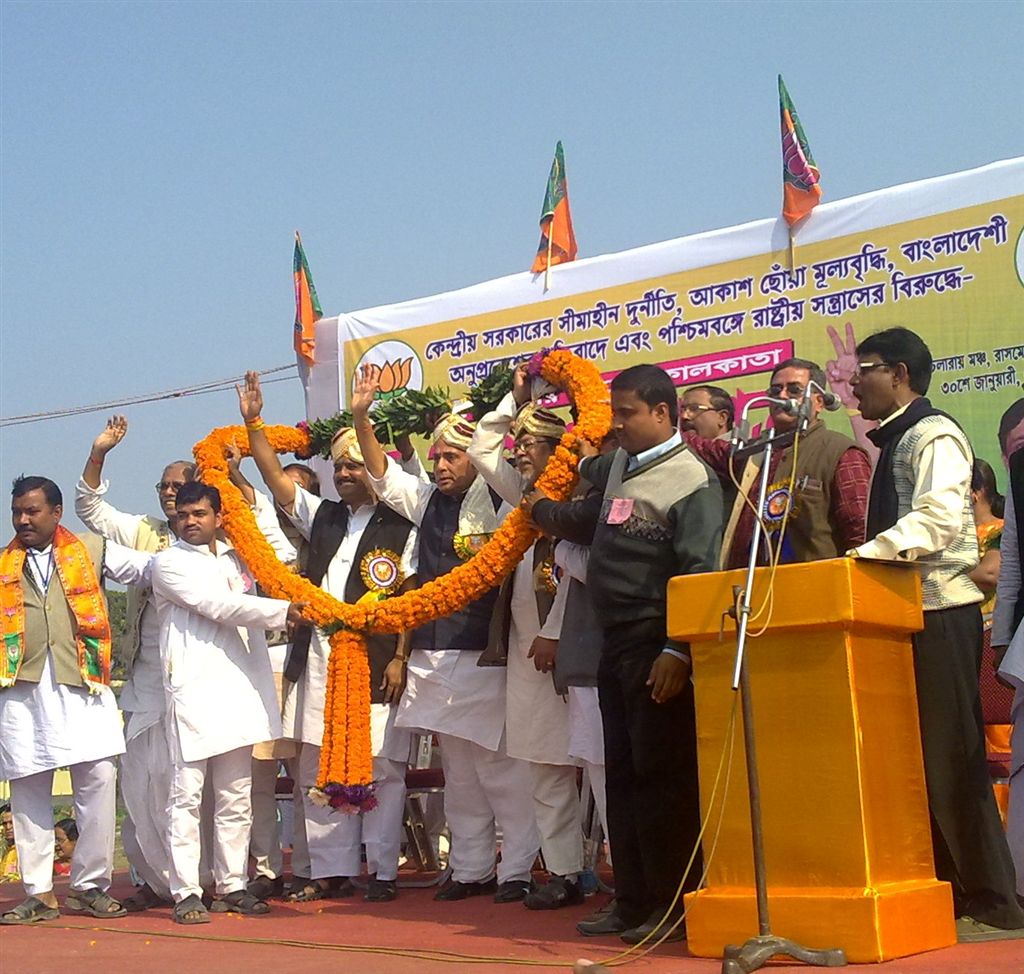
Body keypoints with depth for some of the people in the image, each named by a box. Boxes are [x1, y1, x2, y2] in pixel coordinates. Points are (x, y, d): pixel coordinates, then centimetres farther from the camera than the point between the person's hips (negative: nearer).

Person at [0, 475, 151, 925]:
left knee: (98, 781, -6)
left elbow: (151, 568, 6)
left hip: (82, 687, -1)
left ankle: (90, 886, 7)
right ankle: (39, 893, 11)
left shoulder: (93, 550, 11)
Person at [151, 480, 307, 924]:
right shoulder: (168, 562, 2)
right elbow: (217, 606, -9)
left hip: (239, 688, 6)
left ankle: (232, 885, 15)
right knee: (187, 795, -6)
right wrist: (282, 611, -15)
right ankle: (186, 892, -3)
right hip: (193, 689, -5)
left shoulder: (235, 559, 20)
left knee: (236, 798, 8)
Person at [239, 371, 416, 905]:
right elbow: (276, 478, 10)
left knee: (380, 767, -1)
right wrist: (253, 422, 2)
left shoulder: (399, 529, -1)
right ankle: (331, 870, 15)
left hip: (375, 664, -5)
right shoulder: (321, 516, 15)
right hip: (318, 661, 6)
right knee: (319, 768, 7)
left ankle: (383, 871, 6)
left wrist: (400, 658, -12)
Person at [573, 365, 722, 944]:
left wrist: (677, 651, -19)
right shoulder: (617, 466, 14)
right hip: (616, 643, 8)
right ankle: (634, 902, 17)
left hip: (657, 648, -8)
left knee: (662, 774, -5)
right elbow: (580, 469, 38)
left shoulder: (692, 479, -8)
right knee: (622, 773, 10)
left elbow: (699, 573, -14)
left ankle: (674, 907, 3)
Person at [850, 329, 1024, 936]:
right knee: (916, 761, 10)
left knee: (951, 761, -7)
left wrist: (863, 555, -29)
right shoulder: (892, 443, 19)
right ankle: (944, 891, 17)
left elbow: (937, 518, -23)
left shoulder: (934, 436, -8)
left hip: (939, 613, -9)